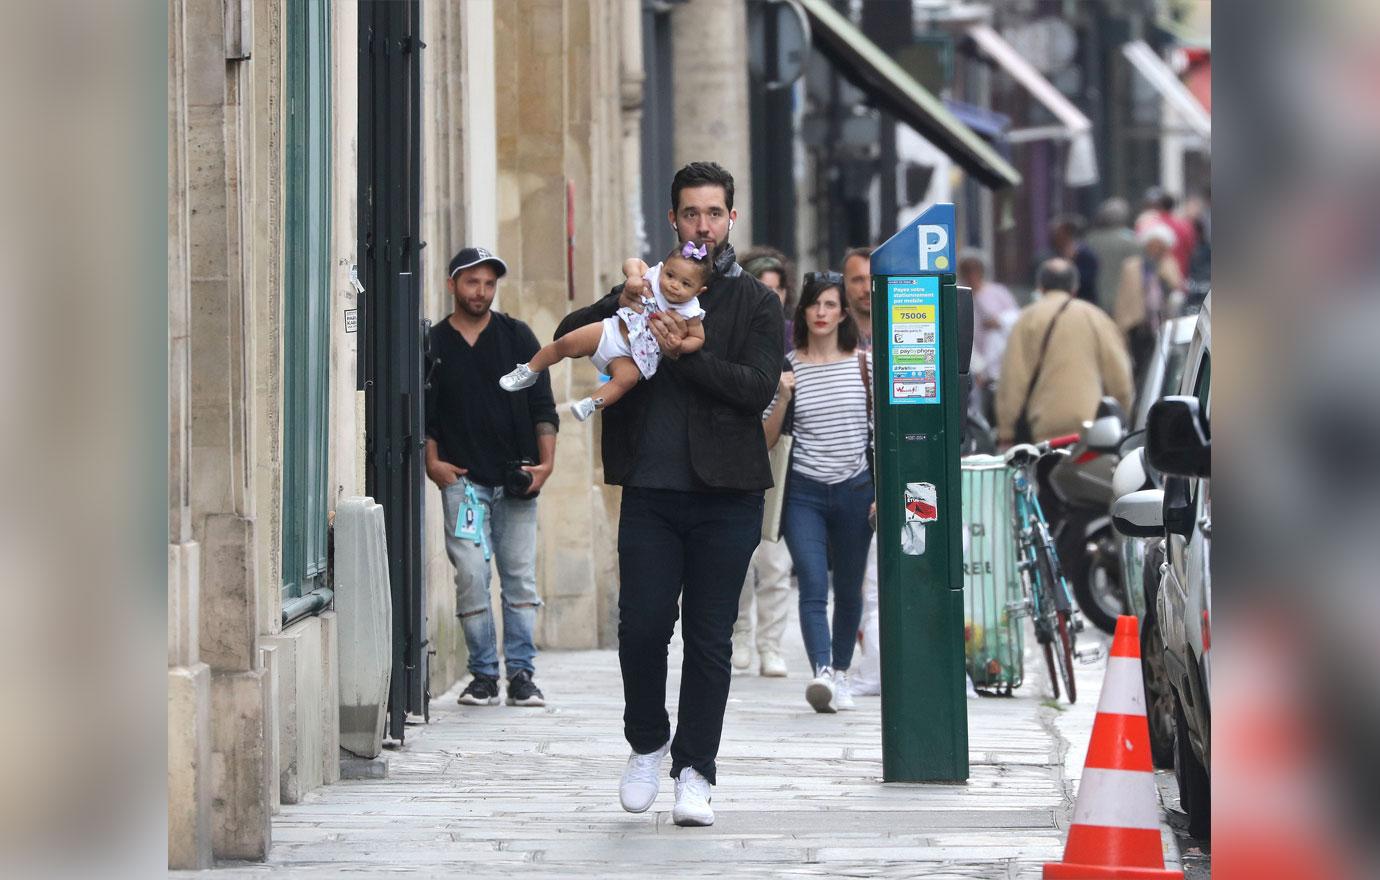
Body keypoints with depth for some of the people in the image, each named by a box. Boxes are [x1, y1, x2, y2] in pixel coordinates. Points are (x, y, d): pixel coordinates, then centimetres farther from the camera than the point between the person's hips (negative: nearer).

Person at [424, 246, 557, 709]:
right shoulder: (433, 345, 6)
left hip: (516, 480, 1)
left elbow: (542, 405, 8)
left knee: (520, 576, 0)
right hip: (462, 480, -1)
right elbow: (423, 414, 8)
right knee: (471, 575, -7)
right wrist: (432, 461, -5)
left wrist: (546, 461, -1)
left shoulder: (517, 337, 8)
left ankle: (521, 671, 6)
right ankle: (483, 673, 1)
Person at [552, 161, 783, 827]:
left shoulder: (755, 302, 6)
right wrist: (621, 307, -5)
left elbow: (758, 387, -7)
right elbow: (567, 336, 13)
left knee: (709, 639, 1)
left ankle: (695, 772, 9)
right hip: (651, 491, 2)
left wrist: (686, 354, -16)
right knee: (641, 627, -4)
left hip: (724, 496, -1)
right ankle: (646, 746, 19)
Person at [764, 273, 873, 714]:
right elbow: (767, 439, 3)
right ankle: (821, 673, -30)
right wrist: (782, 397, -14)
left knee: (849, 590, 10)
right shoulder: (787, 367, 2)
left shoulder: (865, 363, 3)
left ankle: (840, 673, 25)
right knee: (813, 588, -16)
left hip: (854, 491, 1)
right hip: (804, 492, -1)